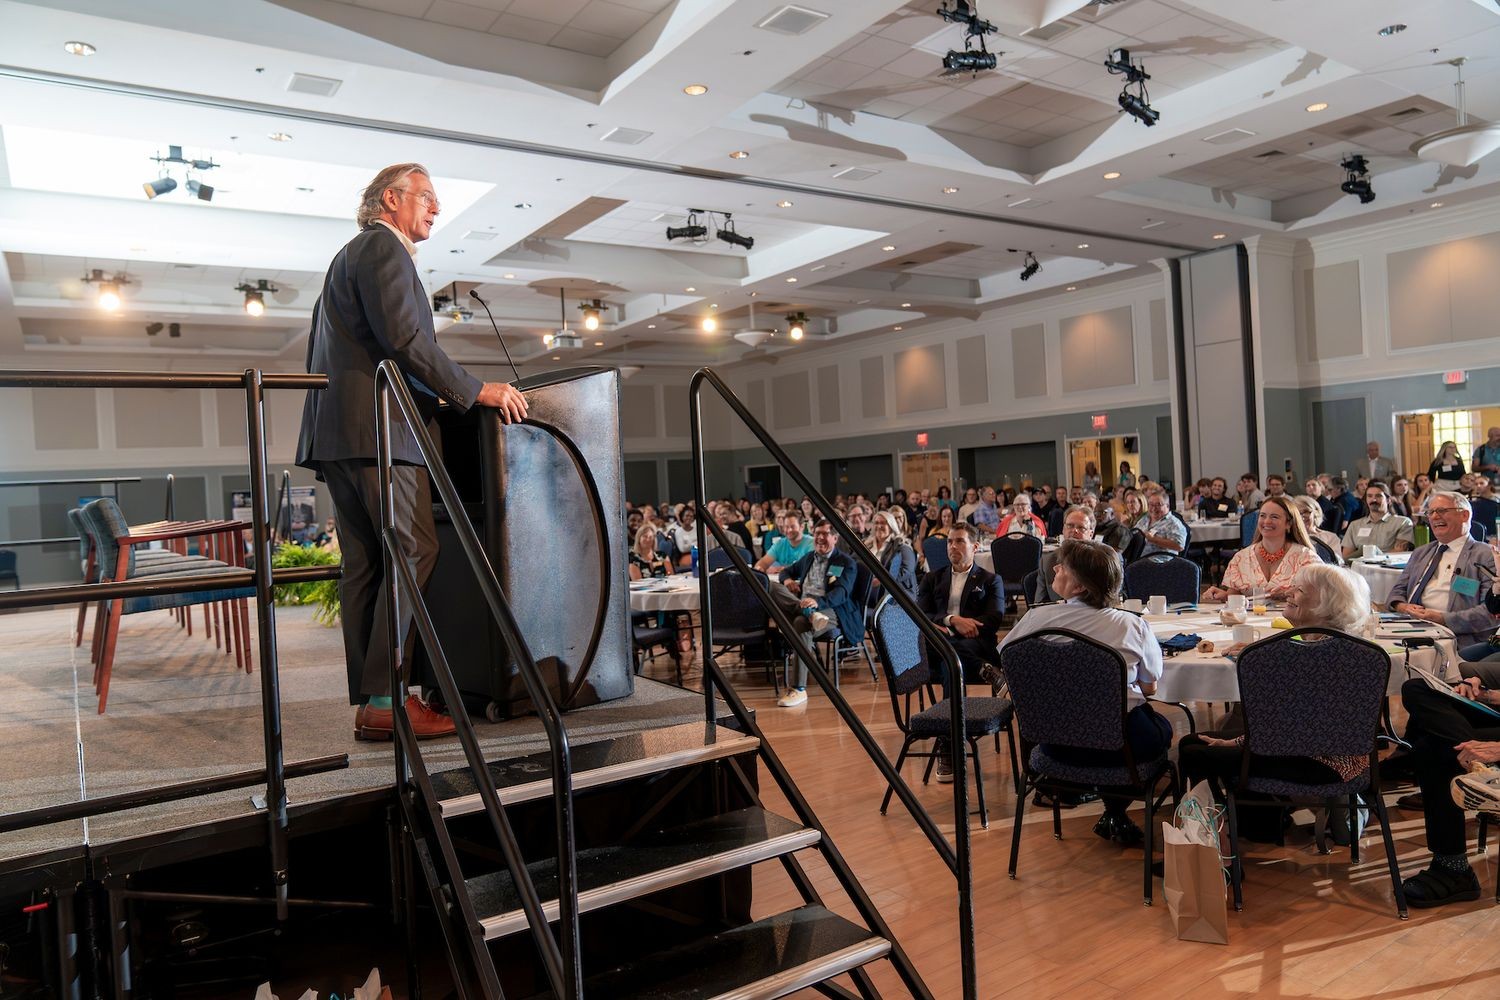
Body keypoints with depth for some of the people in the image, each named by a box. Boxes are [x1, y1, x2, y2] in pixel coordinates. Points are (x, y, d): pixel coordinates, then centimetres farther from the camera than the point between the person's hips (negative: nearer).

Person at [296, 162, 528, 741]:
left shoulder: (350, 256, 30)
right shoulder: (384, 248, -3)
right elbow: (403, 340, -16)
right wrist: (476, 391, -13)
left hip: (337, 433, 10)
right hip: (376, 429, -10)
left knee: (365, 564, 5)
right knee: (414, 551, -12)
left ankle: (367, 703, 6)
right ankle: (385, 700, -14)